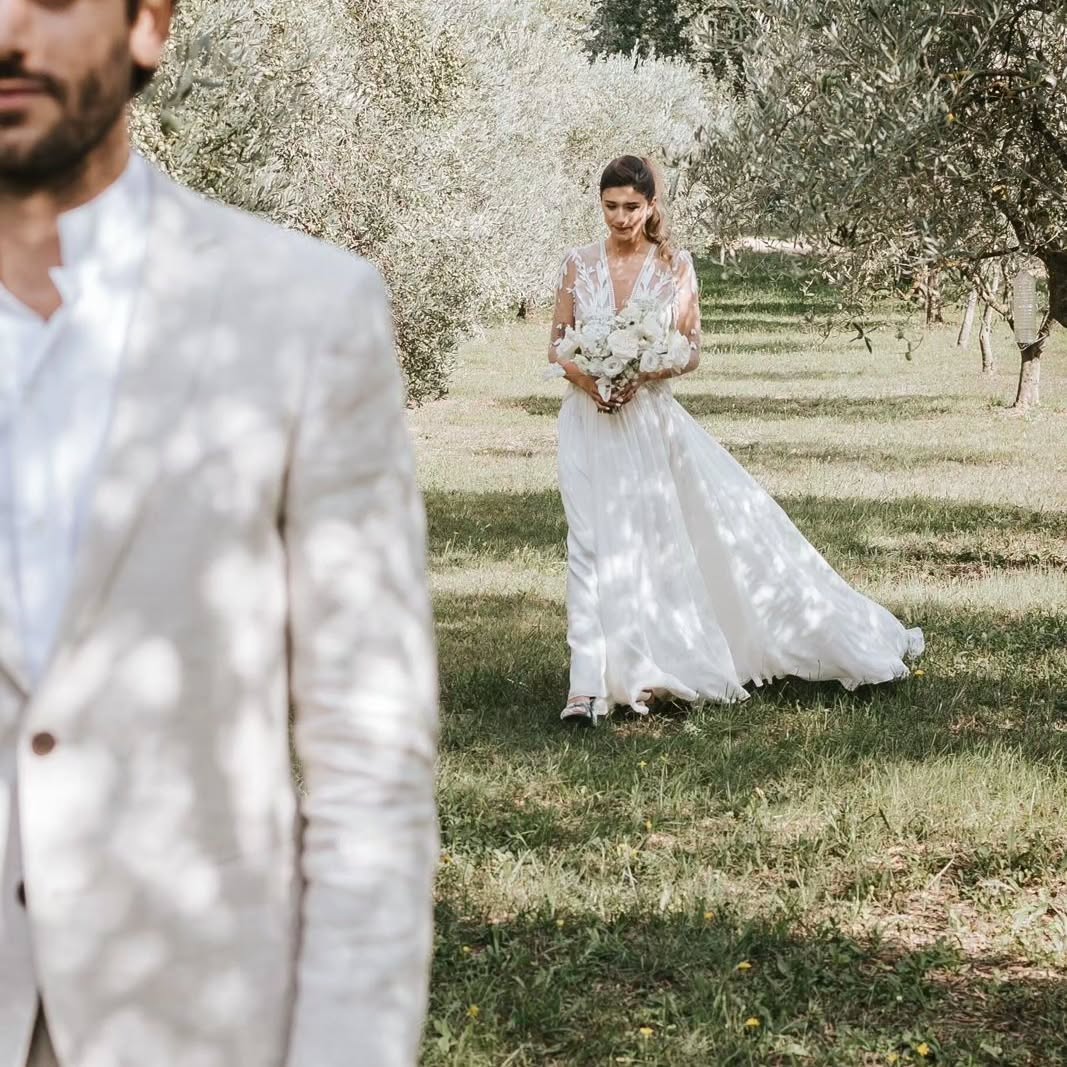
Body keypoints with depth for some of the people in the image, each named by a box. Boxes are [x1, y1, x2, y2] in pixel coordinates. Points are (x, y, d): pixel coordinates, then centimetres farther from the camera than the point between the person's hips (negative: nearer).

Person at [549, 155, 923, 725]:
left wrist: (642, 373, -17)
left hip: (650, 417, 0)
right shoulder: (579, 264, 4)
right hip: (590, 420, 0)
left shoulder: (675, 265, 1)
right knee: (594, 544, -6)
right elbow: (557, 343, 6)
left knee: (723, 520, -1)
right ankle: (590, 687, -8)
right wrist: (584, 377, -14)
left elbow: (690, 351, 0)